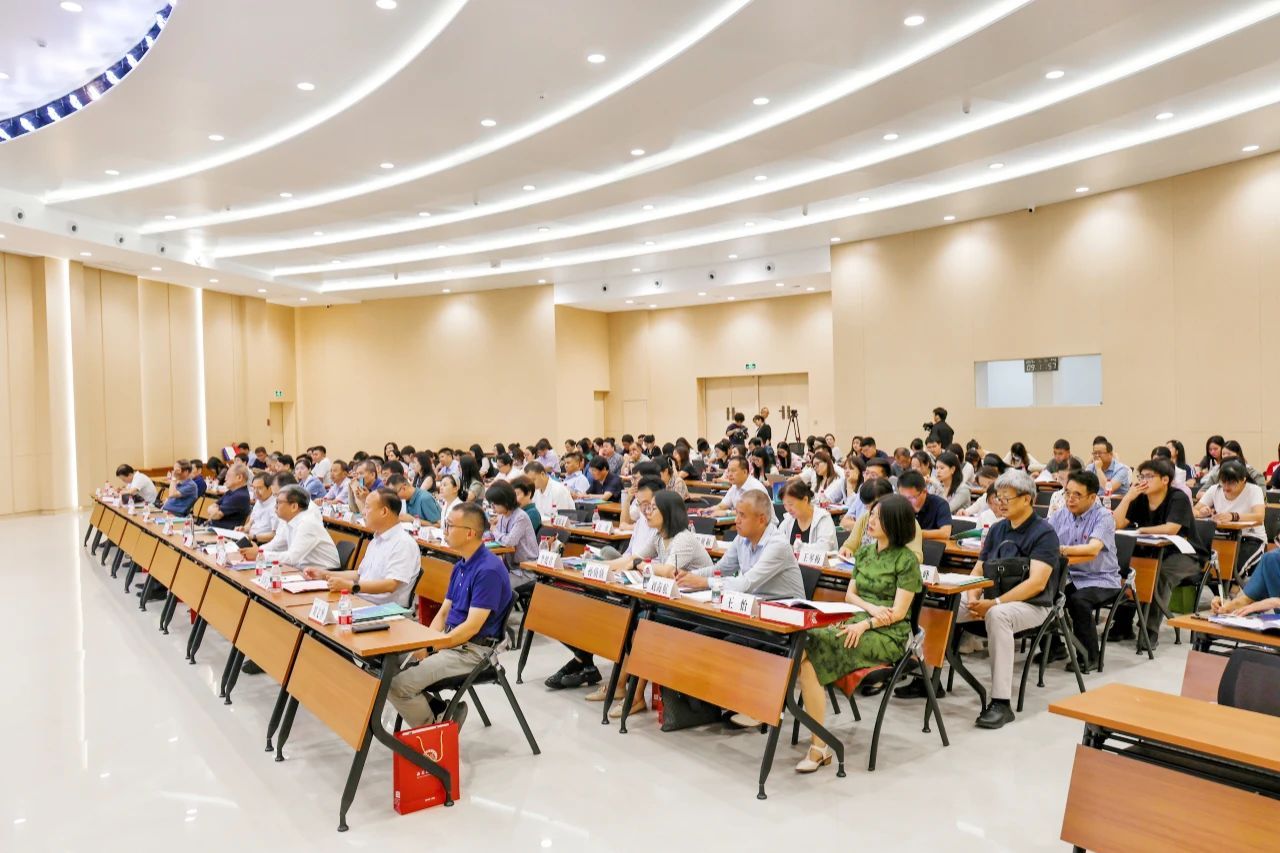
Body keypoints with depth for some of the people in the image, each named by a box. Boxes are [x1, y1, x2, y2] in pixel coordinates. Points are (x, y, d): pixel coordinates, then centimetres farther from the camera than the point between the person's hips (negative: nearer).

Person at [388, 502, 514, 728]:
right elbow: (443, 612, 14)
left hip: (472, 649, -9)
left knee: (398, 685, -20)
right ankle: (440, 712, 7)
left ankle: (434, 729, 5)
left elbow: (472, 627, -21)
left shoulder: (489, 570, -20)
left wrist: (430, 648, -17)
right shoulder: (460, 566, 12)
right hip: (449, 640, 9)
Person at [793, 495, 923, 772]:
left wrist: (865, 624, -23)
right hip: (857, 624, 6)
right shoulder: (865, 552, 17)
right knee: (805, 648, -26)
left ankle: (819, 746, -20)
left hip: (887, 635, -6)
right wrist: (870, 607, -5)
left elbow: (898, 612, -9)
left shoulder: (906, 560, -3)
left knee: (811, 651, -29)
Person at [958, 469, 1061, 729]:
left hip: (1030, 605, -6)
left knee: (998, 615, -39)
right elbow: (978, 570, 13)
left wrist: (995, 603, -26)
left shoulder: (1044, 533, -8)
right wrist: (973, 599, -8)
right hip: (990, 599, 7)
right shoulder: (997, 529, 13)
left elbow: (1037, 583, -19)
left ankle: (1001, 703, -35)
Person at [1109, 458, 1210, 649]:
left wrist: (1142, 530, -15)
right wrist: (1128, 497, -14)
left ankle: (1151, 630, -27)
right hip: (1153, 553, 6)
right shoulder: (1140, 499, 3)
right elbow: (1116, 525, -7)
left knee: (1160, 573, -35)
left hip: (1184, 555, -6)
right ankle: (1122, 625, -10)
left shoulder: (1178, 498, -14)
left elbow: (1171, 529, -29)